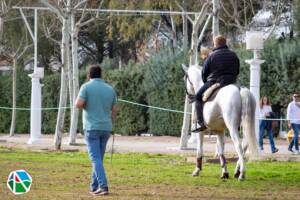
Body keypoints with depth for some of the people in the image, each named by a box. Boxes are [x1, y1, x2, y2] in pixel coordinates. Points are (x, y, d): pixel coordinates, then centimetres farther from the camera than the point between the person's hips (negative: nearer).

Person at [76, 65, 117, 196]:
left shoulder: (86, 87, -6)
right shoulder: (110, 89, 9)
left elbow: (78, 104, -18)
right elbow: (114, 111, 10)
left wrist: (84, 103, 6)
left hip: (92, 128, -5)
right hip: (105, 128, 5)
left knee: (96, 159, -9)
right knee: (98, 158, 16)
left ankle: (103, 186, -22)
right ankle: (94, 187, 19)